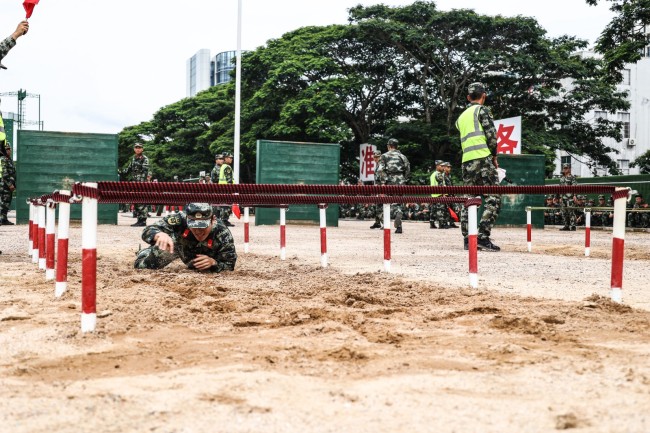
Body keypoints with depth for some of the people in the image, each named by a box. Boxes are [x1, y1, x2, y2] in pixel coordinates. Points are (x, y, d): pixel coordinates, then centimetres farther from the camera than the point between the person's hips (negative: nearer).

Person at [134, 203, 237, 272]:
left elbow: (229, 266, -26)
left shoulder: (223, 234, -39)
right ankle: (143, 253, 25)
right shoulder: (180, 219, -41)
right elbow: (148, 230, -36)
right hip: (179, 247, -1)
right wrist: (159, 234, -60)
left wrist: (213, 263, -48)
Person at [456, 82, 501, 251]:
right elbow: (491, 135, -7)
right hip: (482, 158, -7)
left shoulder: (461, 117, 24)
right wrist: (494, 156, 6)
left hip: (466, 161, 7)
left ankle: (467, 239, 8)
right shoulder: (482, 110, 2)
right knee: (493, 199, -7)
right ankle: (483, 237, -17)